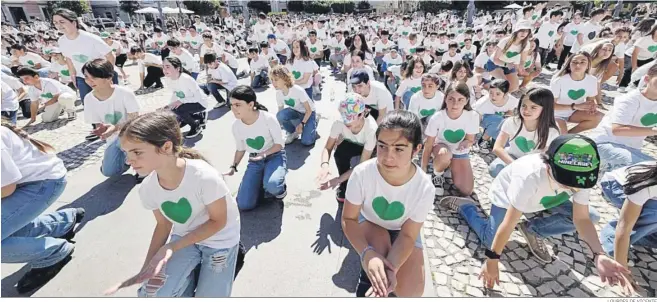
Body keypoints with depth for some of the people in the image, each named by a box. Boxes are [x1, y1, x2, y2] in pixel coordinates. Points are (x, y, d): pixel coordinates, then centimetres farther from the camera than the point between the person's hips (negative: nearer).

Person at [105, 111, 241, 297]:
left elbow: (217, 222, -20)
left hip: (218, 239, -4)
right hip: (184, 237, 4)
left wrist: (171, 248, -23)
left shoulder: (204, 177, -34)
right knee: (150, 294, -13)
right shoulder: (147, 189, -15)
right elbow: (164, 224, 1)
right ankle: (193, 270, 15)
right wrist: (146, 268, -7)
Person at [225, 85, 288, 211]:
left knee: (272, 185, -38)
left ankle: (280, 189, 0)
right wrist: (233, 167, -4)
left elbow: (279, 144, -13)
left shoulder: (269, 118, -23)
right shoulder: (236, 126, -10)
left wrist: (264, 154, -27)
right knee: (244, 205, -8)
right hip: (254, 161, 4)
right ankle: (263, 183, 20)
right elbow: (240, 149, 7)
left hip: (275, 156, -4)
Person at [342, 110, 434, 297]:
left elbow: (407, 235, -21)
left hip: (401, 231, 1)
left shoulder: (424, 188, -30)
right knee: (380, 241, -34)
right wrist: (367, 254, -38)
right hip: (369, 223, 0)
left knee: (411, 291, -15)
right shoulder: (362, 173, -32)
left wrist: (391, 267, -38)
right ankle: (366, 289, -6)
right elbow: (348, 219, -22)